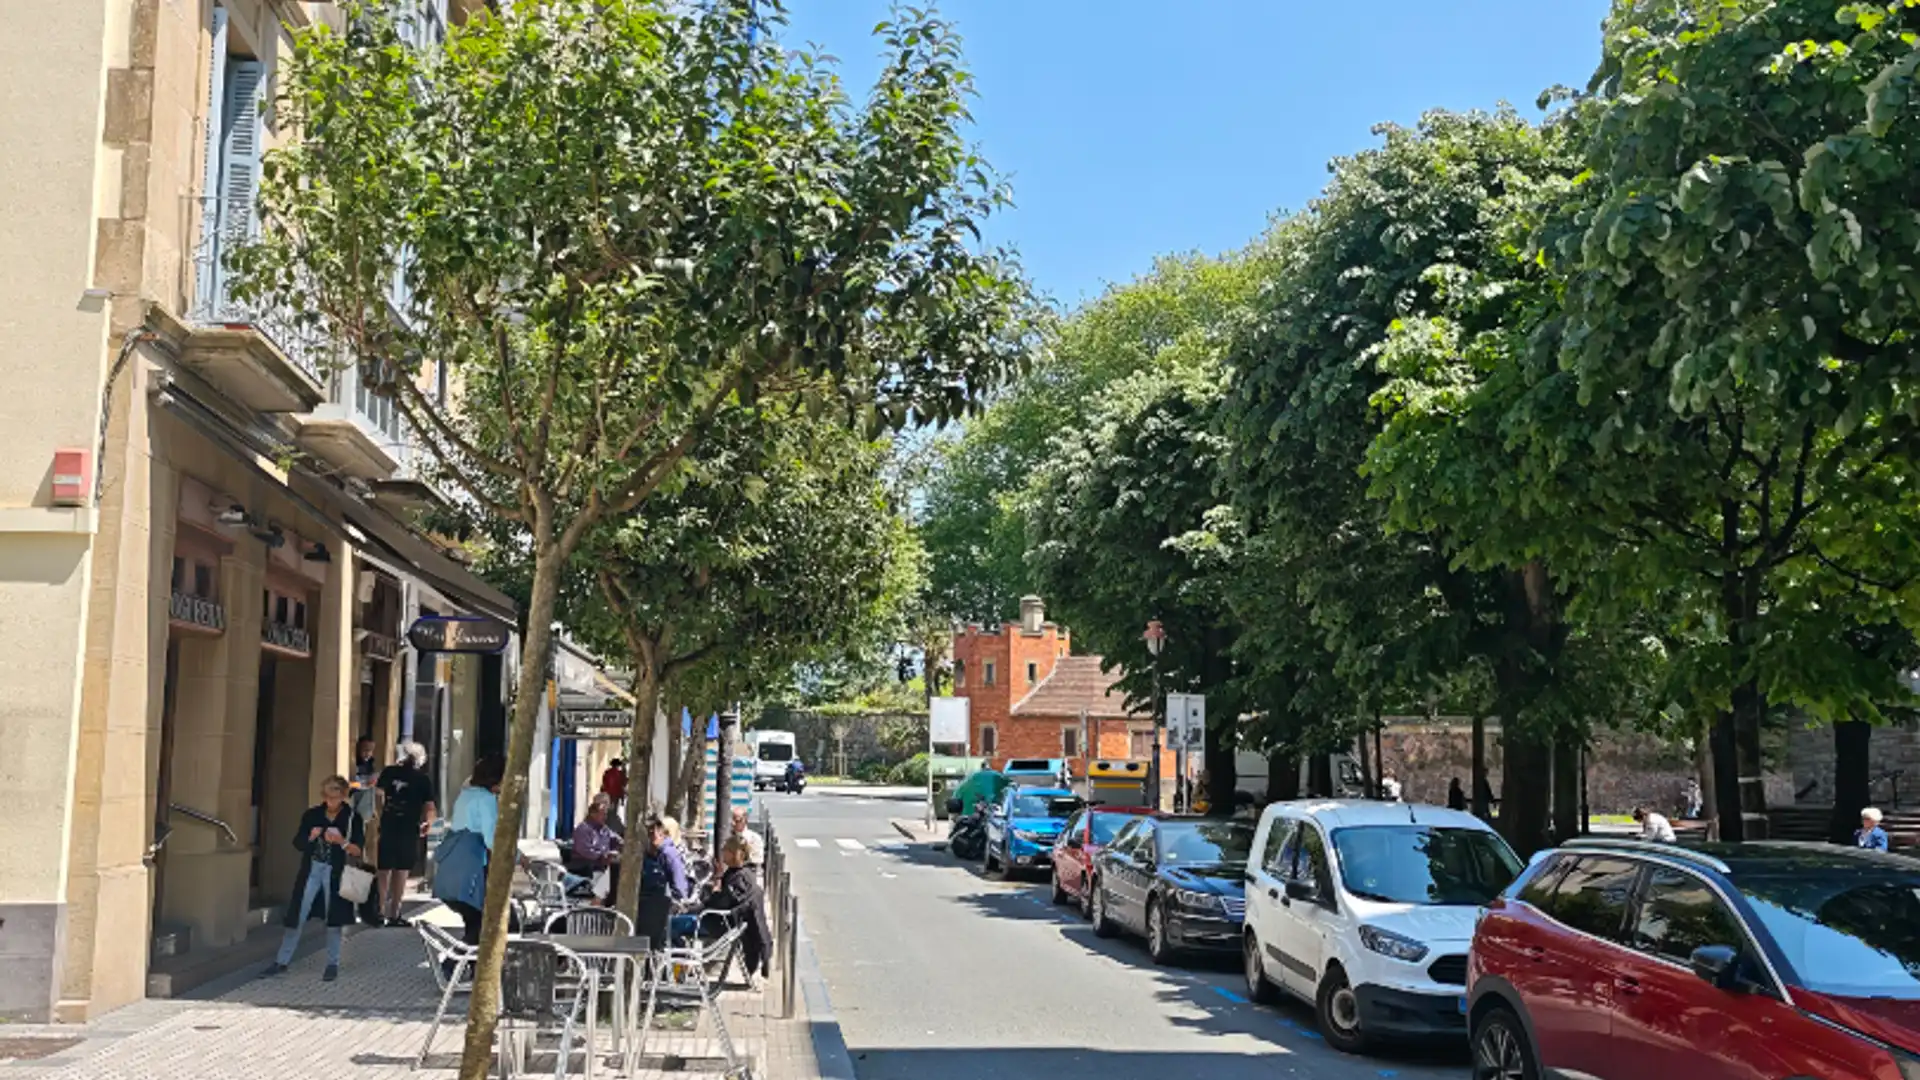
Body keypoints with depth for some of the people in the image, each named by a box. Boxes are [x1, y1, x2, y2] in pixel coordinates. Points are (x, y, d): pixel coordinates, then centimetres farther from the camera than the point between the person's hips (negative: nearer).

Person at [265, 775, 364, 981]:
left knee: (333, 919, 2)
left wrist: (342, 842, -24)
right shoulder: (312, 814, 3)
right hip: (311, 870, 2)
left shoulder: (353, 818, -4)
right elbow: (297, 843, 7)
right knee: (297, 916, 4)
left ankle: (333, 964, 14)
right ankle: (282, 960, 15)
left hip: (335, 873, -2)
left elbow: (358, 851, -6)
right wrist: (310, 838, -13)